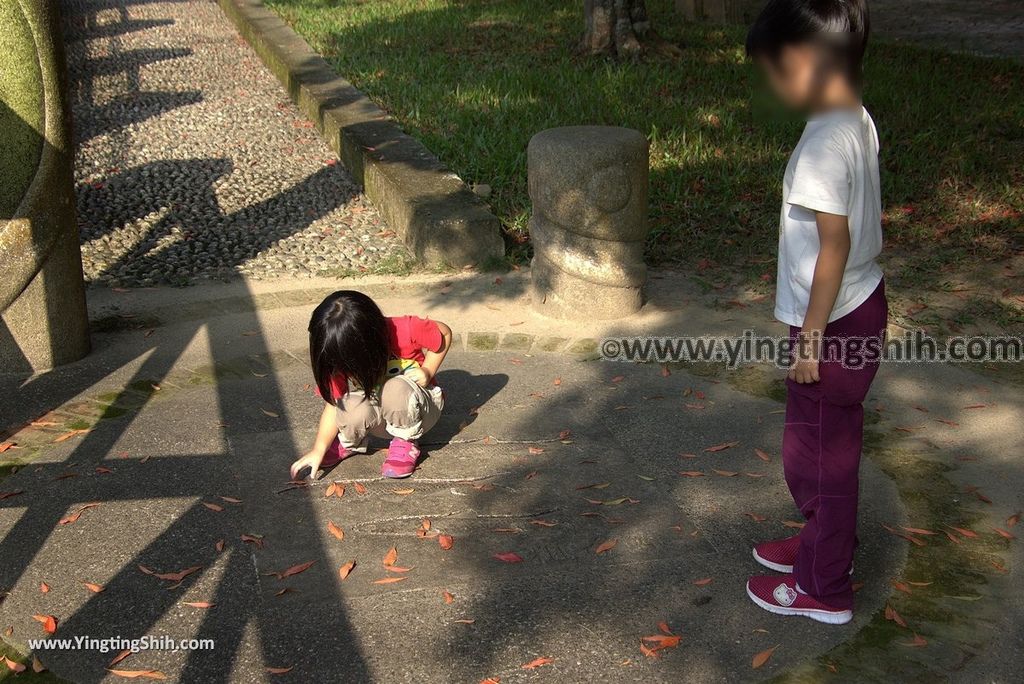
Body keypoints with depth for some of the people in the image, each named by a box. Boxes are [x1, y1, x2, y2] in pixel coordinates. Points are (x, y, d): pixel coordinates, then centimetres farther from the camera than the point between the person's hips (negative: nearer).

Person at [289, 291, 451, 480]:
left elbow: (444, 333, -12)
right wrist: (319, 450, -21)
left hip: (419, 406, -2)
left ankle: (406, 443, -7)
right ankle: (349, 443, 4)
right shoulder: (339, 358, -19)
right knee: (353, 406, -33)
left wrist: (427, 372, -21)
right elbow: (333, 405, -13)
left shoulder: (404, 331, -29)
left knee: (397, 390, -38)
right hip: (381, 418, 3)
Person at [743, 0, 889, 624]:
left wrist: (812, 334, -16)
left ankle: (824, 589, 20)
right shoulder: (858, 120, 4)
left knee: (819, 451, 5)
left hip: (836, 322, -9)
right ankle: (823, 543, 42)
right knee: (824, 444, 23)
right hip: (860, 307, 9)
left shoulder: (825, 143, -24)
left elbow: (835, 245, -23)